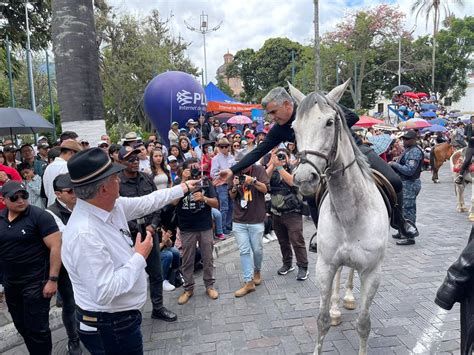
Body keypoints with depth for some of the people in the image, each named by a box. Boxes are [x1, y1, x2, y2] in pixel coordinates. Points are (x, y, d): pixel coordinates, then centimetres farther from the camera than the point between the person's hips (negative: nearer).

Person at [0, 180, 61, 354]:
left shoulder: (39, 216, -15)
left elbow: (56, 247, -18)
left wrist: (53, 279, -20)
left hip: (36, 282, -6)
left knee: (36, 328, 1)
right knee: (21, 326, 20)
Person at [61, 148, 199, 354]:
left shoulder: (113, 206, -6)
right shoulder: (85, 235, -32)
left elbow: (146, 203, 11)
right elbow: (104, 293, -31)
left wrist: (182, 188, 19)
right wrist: (139, 258, -22)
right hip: (108, 326, -8)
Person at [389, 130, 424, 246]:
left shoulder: (415, 152, -18)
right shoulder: (408, 150, 14)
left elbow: (409, 170, -25)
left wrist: (394, 164, -18)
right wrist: (394, 164, 6)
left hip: (410, 184, -11)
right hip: (405, 183, 11)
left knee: (408, 210, -6)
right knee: (402, 209, 18)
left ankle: (409, 237, 1)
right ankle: (402, 232, 31)